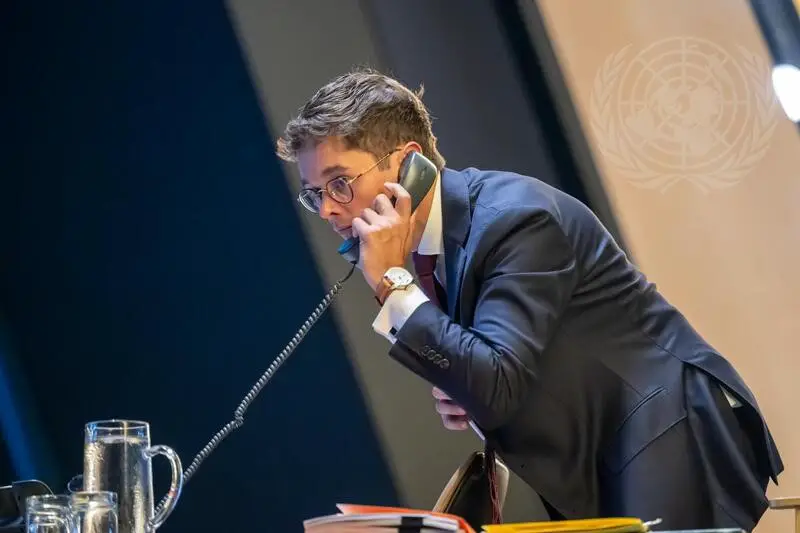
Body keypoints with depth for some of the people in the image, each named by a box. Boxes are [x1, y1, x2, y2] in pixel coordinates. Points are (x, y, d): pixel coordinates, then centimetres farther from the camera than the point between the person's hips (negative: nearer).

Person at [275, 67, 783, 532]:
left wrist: (394, 283, -26)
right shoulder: (423, 236, 5)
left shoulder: (514, 218, -21)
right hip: (593, 467, 9)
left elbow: (496, 390, -29)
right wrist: (459, 389, -4)